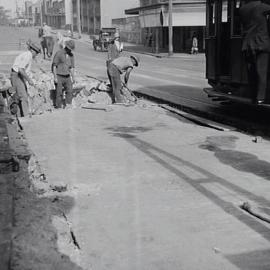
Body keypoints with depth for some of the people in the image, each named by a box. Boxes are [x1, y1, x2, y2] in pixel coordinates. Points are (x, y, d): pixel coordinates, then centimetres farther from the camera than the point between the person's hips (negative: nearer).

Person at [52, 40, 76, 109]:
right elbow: (54, 66, -10)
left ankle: (68, 105, 2)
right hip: (59, 76, -5)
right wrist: (55, 77, -14)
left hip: (67, 77, 5)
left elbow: (72, 67, 15)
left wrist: (73, 77, 9)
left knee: (70, 91, -5)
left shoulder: (71, 55, 7)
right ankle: (58, 107, 5)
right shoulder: (59, 53, -10)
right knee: (59, 93, -3)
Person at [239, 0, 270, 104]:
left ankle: (254, 97, 12)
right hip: (261, 43, -5)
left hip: (247, 45, 5)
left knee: (251, 72, 9)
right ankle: (260, 97, -8)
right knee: (261, 71, -3)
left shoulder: (242, 9, 7)